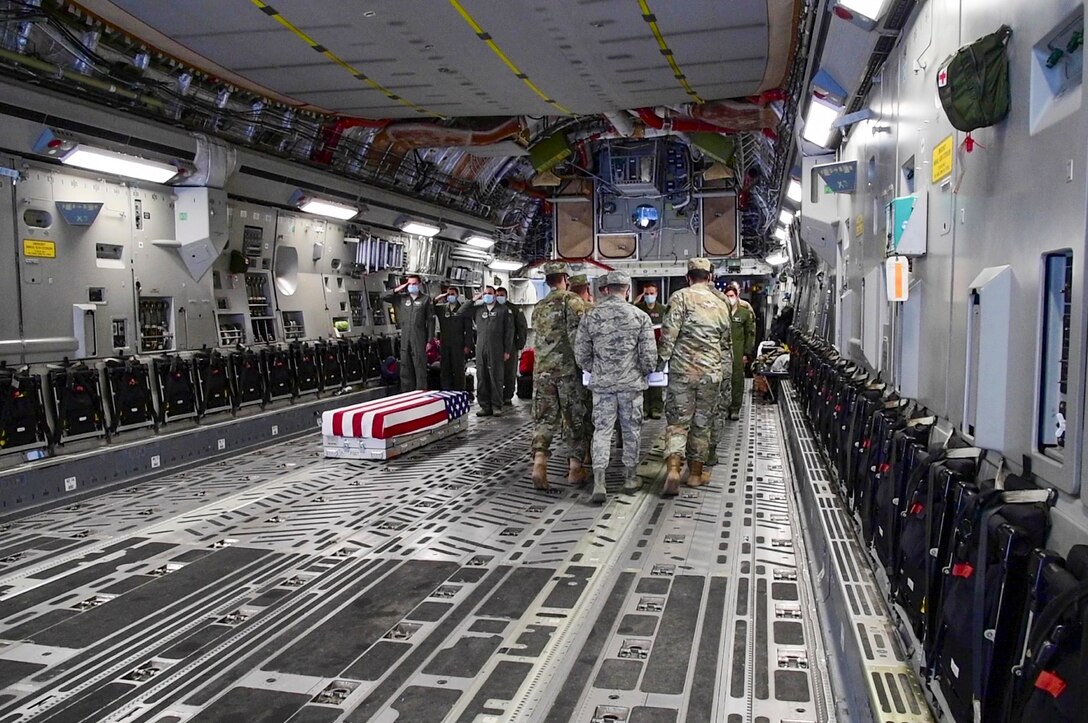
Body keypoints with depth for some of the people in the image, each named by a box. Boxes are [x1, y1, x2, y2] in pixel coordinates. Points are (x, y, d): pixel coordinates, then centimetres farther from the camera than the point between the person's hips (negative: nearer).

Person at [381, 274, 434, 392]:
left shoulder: (426, 299, 1)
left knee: (420, 367, -4)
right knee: (405, 367, 9)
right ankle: (407, 393, 17)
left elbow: (430, 320, -2)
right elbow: (384, 298, 13)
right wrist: (398, 289, 3)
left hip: (419, 339, -4)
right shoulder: (402, 298, 11)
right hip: (405, 339, 4)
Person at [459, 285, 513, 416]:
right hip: (480, 349, 3)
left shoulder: (503, 310, 7)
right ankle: (485, 406, 9)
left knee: (496, 378, -3)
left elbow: (509, 331, 3)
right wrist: (473, 301, 9)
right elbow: (461, 313, 15)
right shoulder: (478, 309, 16)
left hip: (496, 350, -3)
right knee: (482, 378, 3)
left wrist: (507, 350, -4)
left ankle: (496, 406, 3)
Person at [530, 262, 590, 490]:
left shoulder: (539, 307, 14)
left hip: (542, 369, 5)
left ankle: (539, 460, -12)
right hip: (568, 368, -4)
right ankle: (575, 468, 9)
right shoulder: (572, 301, -5)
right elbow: (576, 336, -14)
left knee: (544, 417, 6)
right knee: (574, 418, 5)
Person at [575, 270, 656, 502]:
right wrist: (643, 373, 12)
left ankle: (598, 482, -4)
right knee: (631, 431, 13)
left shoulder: (590, 317, -2)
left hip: (602, 383, 1)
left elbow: (581, 353, 1)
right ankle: (631, 478, 25)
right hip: (631, 383, 0)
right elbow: (649, 354, -7)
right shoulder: (640, 316, -6)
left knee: (602, 431, 5)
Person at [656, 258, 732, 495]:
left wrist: (661, 361, -4)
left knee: (677, 421, 2)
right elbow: (726, 342, 16)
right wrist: (725, 369, 26)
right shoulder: (720, 304, 10)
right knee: (702, 423, 12)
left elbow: (669, 333, -12)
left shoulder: (680, 297, -4)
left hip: (682, 370, -3)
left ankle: (673, 469, -15)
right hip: (711, 372, 3)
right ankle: (695, 473, 20)